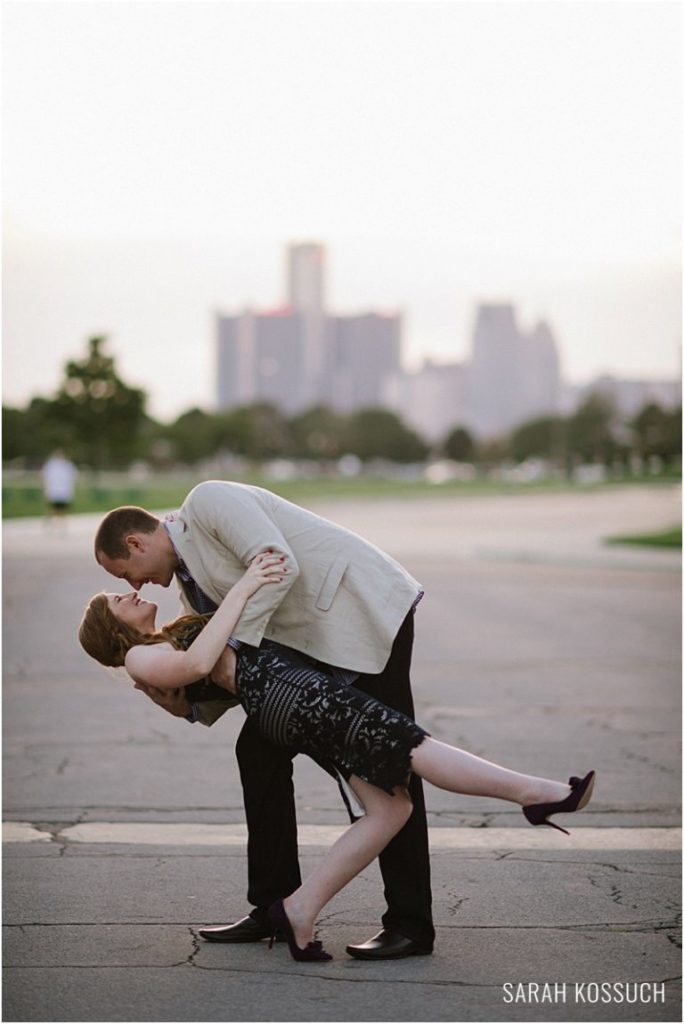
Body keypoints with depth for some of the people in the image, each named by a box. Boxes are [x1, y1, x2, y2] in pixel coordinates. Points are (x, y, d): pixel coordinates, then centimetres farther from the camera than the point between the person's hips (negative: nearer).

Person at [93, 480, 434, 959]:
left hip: (366, 610, -10)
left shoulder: (207, 500, -10)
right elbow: (239, 679, 16)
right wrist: (188, 706, -2)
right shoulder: (191, 581, 16)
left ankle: (411, 924, -5)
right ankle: (275, 907, 15)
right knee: (259, 751, 8)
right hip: (312, 639, 10)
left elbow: (278, 565, -24)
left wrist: (233, 645, -22)